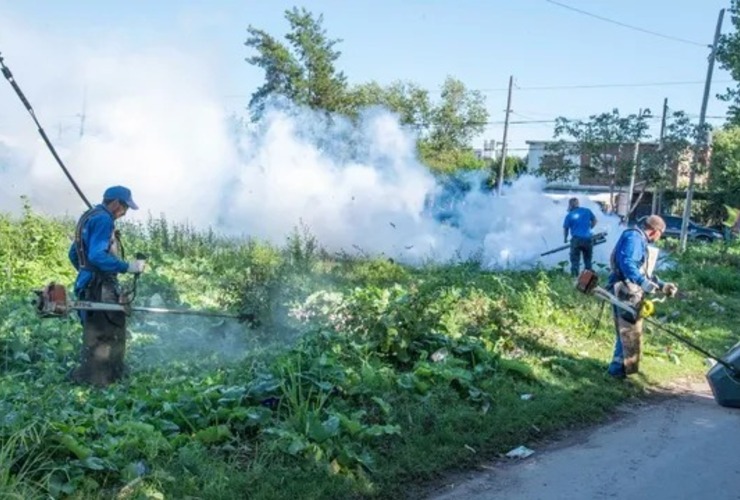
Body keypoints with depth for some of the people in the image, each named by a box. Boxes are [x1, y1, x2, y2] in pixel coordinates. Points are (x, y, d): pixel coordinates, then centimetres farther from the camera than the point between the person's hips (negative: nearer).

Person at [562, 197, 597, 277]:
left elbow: (565, 228, 3)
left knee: (575, 261, 2)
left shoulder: (569, 215, -2)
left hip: (576, 240, -3)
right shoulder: (587, 211, 5)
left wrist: (565, 239, 18)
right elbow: (594, 221, 16)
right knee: (588, 260, 15)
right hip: (588, 239, 3)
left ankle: (574, 277, -4)